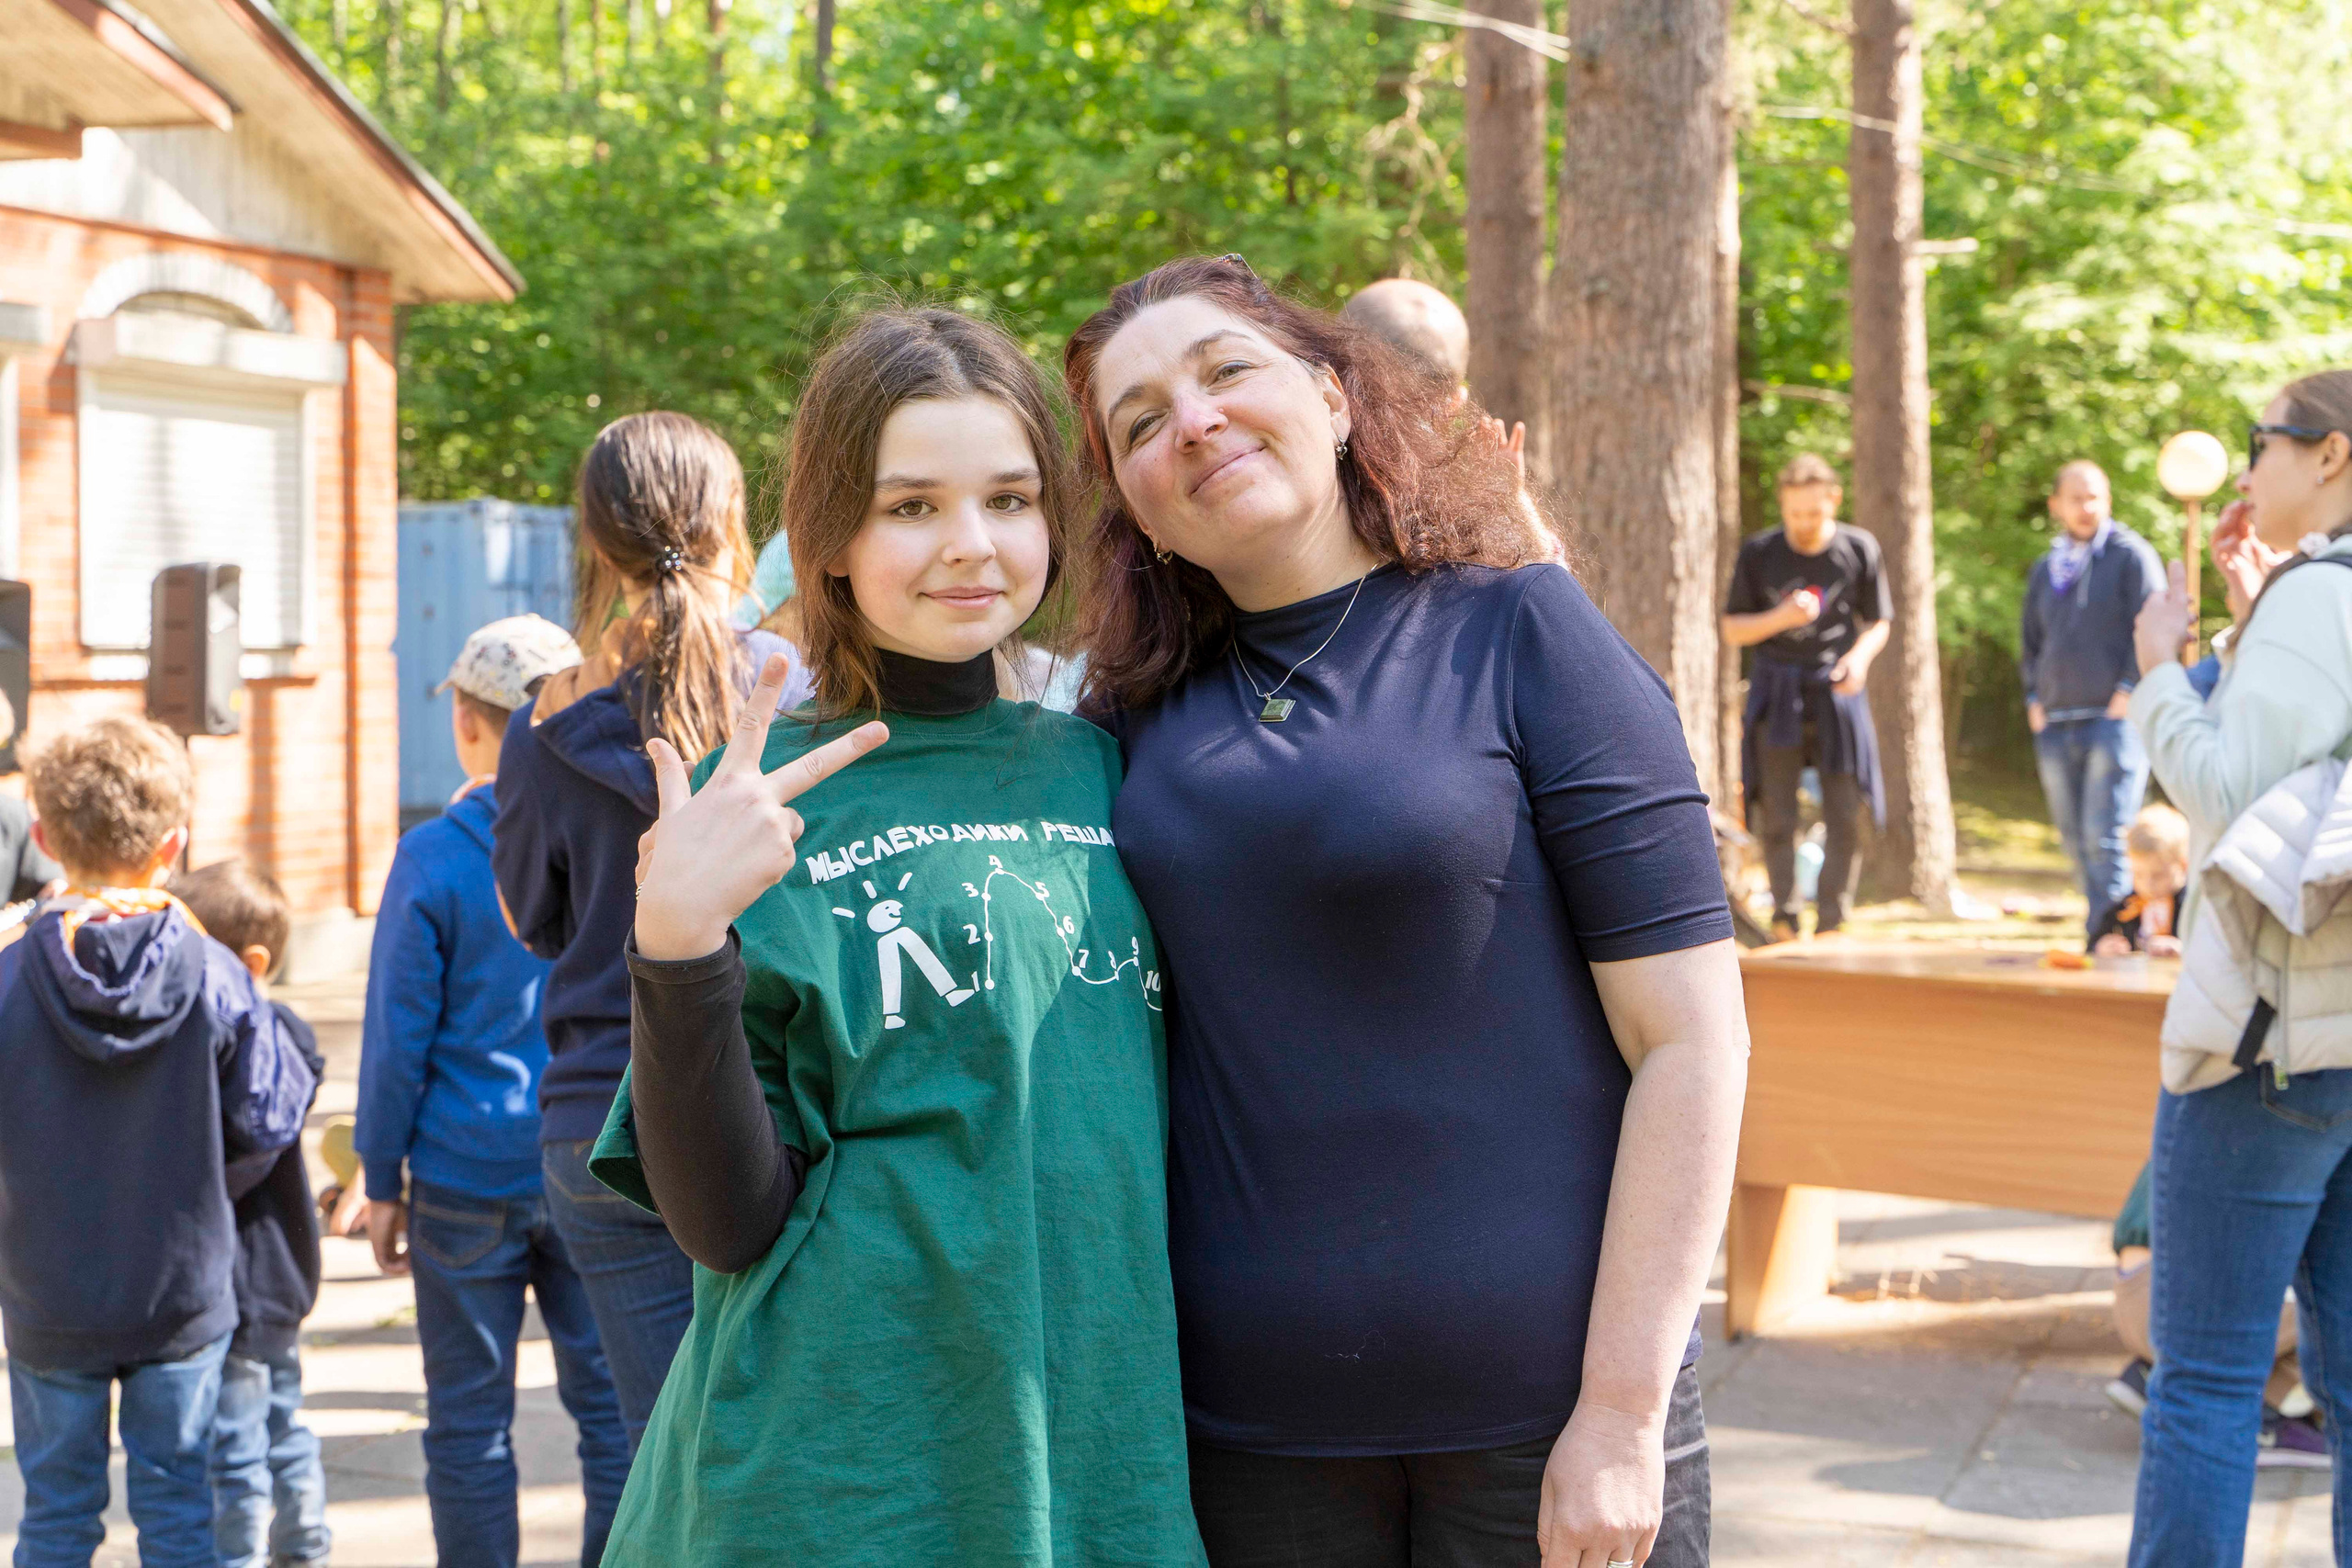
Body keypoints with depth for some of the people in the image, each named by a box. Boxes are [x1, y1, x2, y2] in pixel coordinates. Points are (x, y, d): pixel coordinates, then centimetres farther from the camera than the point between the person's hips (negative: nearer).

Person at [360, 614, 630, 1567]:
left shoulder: (434, 857, -9)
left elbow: (399, 1035, -6)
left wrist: (383, 1179, 3)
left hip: (468, 1175, -2)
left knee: (470, 1420, 7)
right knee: (614, 1407, 8)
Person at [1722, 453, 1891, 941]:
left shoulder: (1859, 550, 0)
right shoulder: (1758, 554, -1)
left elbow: (1879, 623, 9)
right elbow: (1732, 629, 4)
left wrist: (1861, 656, -13)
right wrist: (1780, 618, -16)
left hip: (1836, 688, 0)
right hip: (1777, 693, 0)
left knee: (1846, 817, -4)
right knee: (1775, 817, -3)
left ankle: (1831, 925, 6)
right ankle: (1784, 918, 9)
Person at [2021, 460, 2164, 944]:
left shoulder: (2131, 555, 0)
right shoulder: (2045, 569, 19)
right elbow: (2030, 643, 28)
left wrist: (2128, 692, -12)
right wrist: (2033, 698, 15)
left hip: (2113, 718, -6)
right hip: (2056, 725, 6)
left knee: (2105, 837, -13)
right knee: (2076, 843, 5)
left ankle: (2104, 936, -13)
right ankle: (2100, 935, 10)